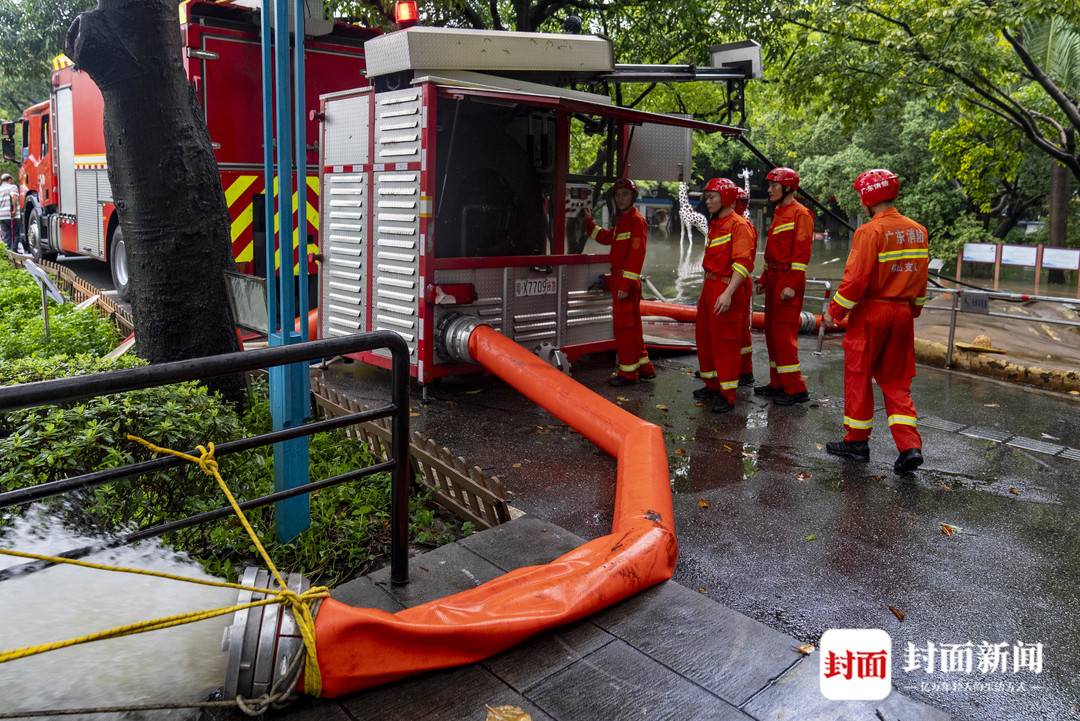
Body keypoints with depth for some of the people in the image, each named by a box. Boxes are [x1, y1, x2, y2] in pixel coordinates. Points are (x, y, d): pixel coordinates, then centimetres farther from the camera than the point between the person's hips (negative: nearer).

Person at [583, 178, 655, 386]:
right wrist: (589, 223, 24)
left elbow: (636, 255, -20)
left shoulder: (636, 221, -12)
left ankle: (628, 371, 2)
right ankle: (644, 367, 26)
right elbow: (607, 238, 32)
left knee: (624, 325, -6)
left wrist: (626, 284, -24)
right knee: (631, 325, 16)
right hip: (618, 279, 10)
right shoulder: (622, 220, 18)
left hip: (627, 281, -10)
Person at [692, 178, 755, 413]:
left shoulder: (739, 225, -13)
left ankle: (726, 395, 7)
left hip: (727, 289, -9)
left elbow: (743, 264, -22)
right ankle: (712, 384, 31)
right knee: (705, 337, 16)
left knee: (725, 342, -3)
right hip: (710, 287, 9)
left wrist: (728, 294, -31)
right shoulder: (714, 224, 16)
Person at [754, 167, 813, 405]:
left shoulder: (800, 214, -11)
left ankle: (796, 389, -3)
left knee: (784, 333, -9)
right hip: (774, 278, 10)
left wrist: (792, 285, -22)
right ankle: (778, 384, 21)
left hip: (788, 281, -10)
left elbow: (801, 253, -17)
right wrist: (765, 278, 21)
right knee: (772, 332, 12)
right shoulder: (779, 212, 17)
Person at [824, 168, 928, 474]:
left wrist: (834, 311, -9)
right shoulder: (918, 231, 7)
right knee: (896, 381, 12)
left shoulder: (871, 231, -15)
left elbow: (856, 279, -19)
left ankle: (857, 441, 17)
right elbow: (921, 277, 13)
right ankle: (910, 446, 4)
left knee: (859, 377, 7)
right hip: (902, 313, 7)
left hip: (870, 312, -6)